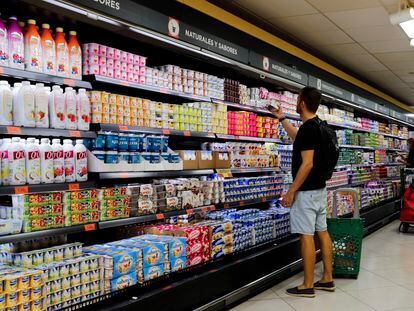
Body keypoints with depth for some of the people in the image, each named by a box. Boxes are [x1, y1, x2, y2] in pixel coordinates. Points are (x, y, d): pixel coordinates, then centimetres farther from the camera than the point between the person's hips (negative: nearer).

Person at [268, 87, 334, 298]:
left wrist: (291, 191, -18)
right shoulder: (317, 126, 11)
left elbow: (307, 164, -23)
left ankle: (307, 286, 3)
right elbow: (297, 137, 33)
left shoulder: (308, 128, -18)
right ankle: (327, 279, 21)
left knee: (306, 236, -4)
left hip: (306, 191, -10)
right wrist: (281, 118, 38)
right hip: (319, 187, 10)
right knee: (322, 232, 12)